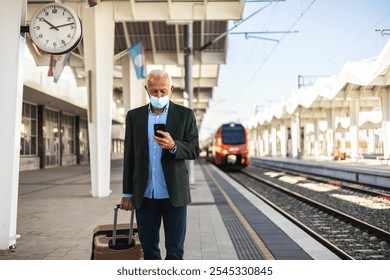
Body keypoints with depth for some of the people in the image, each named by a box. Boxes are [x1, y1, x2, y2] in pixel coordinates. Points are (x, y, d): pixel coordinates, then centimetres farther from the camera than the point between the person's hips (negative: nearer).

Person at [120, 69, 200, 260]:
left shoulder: (185, 115, 1)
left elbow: (194, 150, -3)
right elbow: (129, 157, 9)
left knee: (175, 249, 5)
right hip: (144, 195, 2)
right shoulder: (134, 116, 8)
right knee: (148, 246, 11)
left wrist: (173, 146, -25)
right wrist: (127, 193, 8)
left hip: (173, 194, -2)